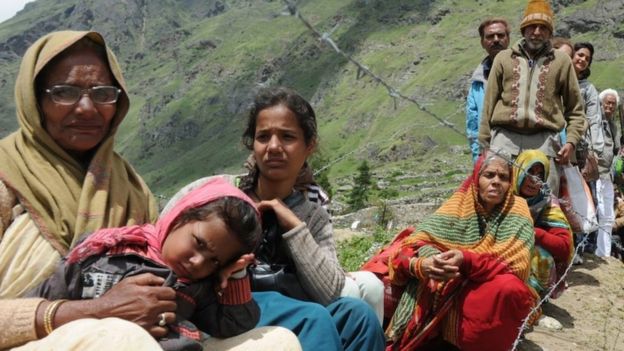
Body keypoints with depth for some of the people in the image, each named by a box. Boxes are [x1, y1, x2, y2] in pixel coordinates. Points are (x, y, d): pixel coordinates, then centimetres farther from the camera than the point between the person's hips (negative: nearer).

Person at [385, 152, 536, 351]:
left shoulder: (517, 210, -3)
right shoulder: (456, 206, -1)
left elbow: (517, 265, -15)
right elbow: (410, 247, -7)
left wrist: (467, 260, -31)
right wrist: (419, 265, -32)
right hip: (447, 296, 1)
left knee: (509, 287, -33)